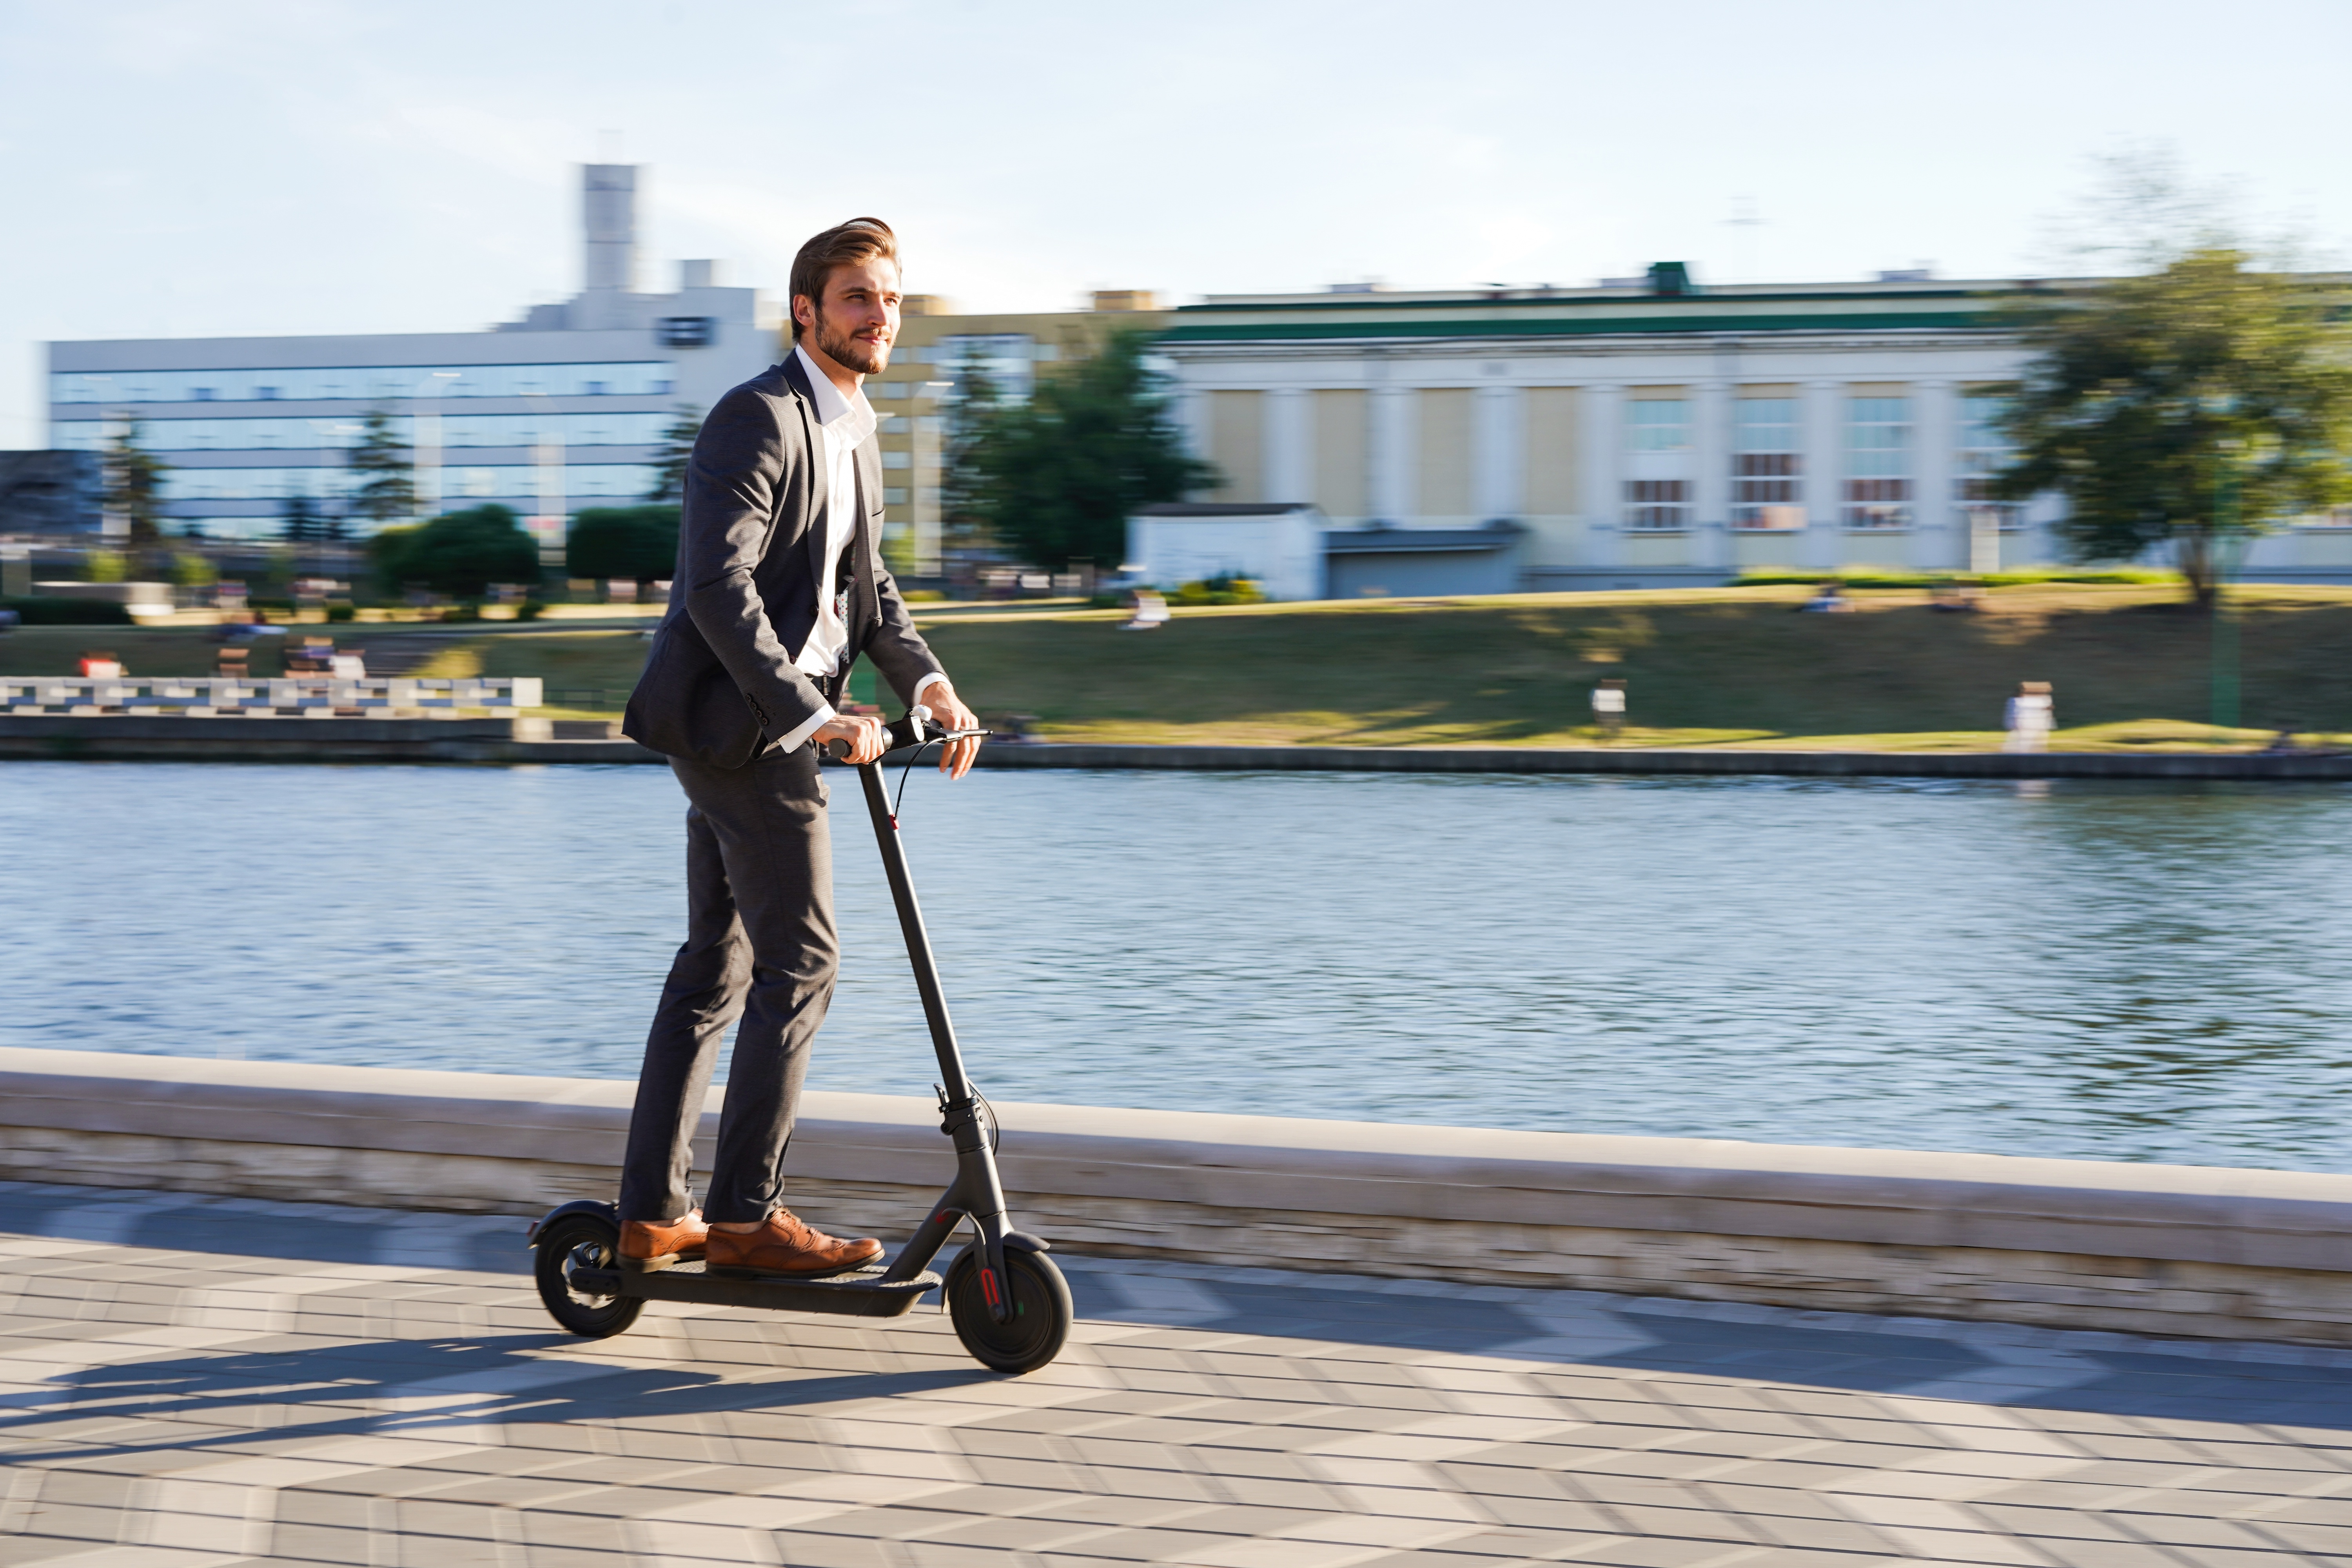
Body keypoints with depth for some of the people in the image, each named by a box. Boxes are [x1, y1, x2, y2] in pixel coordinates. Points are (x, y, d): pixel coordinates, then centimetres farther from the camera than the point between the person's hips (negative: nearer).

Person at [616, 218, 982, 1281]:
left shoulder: (851, 426, 17)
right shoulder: (758, 418, -14)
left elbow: (867, 579, 18)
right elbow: (718, 586, -23)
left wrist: (926, 680, 1)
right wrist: (811, 713, -25)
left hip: (749, 723, 10)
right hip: (736, 716, -10)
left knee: (715, 965, 11)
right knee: (800, 962, -7)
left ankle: (651, 1216, 17)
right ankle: (744, 1215, -1)